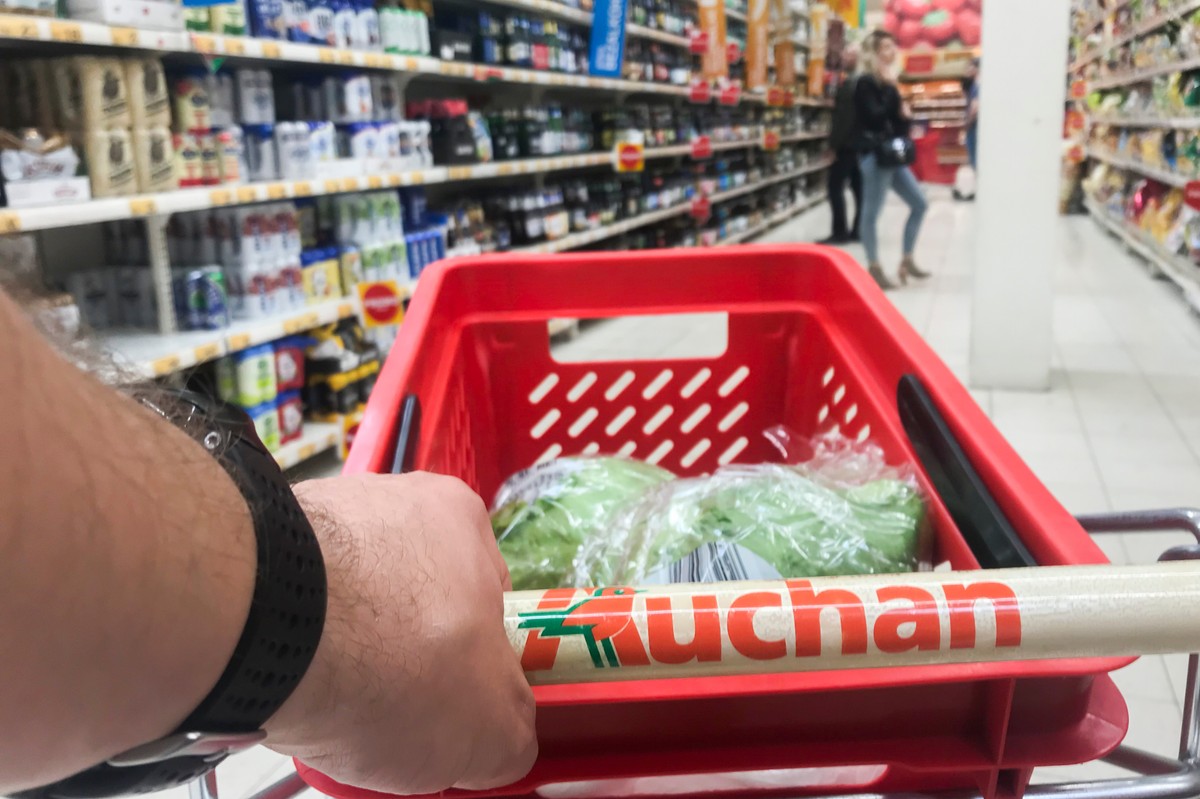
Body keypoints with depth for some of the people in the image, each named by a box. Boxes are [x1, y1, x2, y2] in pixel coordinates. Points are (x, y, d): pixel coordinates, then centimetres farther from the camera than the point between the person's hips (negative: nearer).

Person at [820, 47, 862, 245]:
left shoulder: (847, 84, -15)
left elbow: (842, 118, -20)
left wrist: (834, 144, -16)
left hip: (847, 145, -9)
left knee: (835, 187, -5)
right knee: (859, 188, 9)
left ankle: (840, 232, -7)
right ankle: (858, 230, 12)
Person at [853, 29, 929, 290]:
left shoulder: (887, 83, 17)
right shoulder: (865, 83, -8)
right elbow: (876, 116, -20)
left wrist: (905, 116, -1)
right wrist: (890, 88, -14)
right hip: (874, 155, -9)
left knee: (919, 204, 10)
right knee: (872, 213, -5)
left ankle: (907, 261, 17)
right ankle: (874, 268, 2)